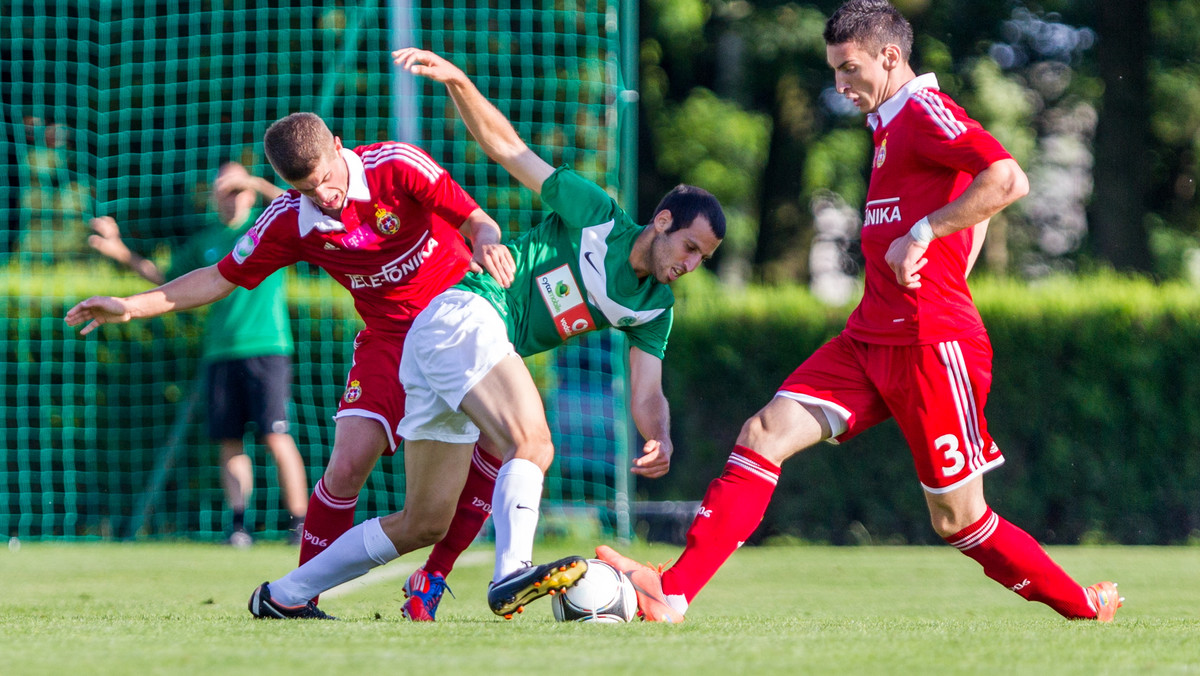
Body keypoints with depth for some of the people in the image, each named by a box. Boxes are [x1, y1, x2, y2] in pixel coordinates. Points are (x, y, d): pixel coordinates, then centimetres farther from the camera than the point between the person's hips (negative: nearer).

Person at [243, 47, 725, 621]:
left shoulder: (654, 307, 12)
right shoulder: (596, 215, -5)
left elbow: (647, 395, 7)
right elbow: (504, 145, -3)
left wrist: (659, 439, -15)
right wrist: (458, 82, -17)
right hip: (464, 315, -8)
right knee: (534, 442, -30)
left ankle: (280, 597, 15)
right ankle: (512, 574, -47)